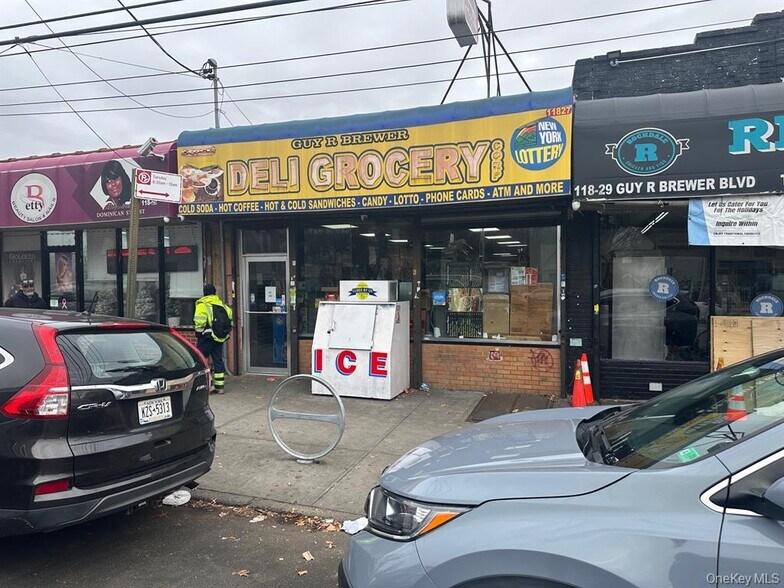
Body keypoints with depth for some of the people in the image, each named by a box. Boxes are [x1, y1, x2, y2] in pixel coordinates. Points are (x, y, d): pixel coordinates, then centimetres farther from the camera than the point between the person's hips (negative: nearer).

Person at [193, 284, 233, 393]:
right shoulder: (222, 304, 12)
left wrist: (199, 334, -5)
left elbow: (199, 322, -17)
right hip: (220, 338, 6)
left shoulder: (202, 305, -8)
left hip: (208, 337, -6)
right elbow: (230, 319, 11)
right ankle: (219, 387, 11)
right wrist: (227, 332, 18)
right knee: (218, 360, 10)